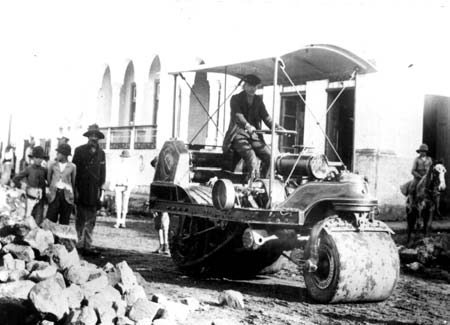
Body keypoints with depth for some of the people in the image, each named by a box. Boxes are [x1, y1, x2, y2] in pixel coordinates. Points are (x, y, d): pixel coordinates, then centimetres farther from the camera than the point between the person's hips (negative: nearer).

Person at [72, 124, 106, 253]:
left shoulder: (101, 153, 13)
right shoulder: (79, 150, 3)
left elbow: (102, 172, 14)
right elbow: (74, 170, 0)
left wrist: (100, 187, 4)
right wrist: (75, 188, -7)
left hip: (94, 192, 3)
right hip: (81, 190, -3)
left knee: (91, 220, 2)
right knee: (81, 218, 1)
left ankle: (88, 245, 6)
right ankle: (80, 244, 6)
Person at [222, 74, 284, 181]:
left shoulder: (258, 100, 15)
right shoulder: (236, 99, 0)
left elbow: (265, 116, 4)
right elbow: (238, 115, -20)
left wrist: (276, 127, -17)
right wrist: (247, 125, -41)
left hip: (254, 135, 5)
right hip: (238, 134, -5)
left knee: (269, 156, -15)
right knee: (251, 158, -28)